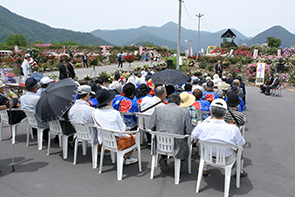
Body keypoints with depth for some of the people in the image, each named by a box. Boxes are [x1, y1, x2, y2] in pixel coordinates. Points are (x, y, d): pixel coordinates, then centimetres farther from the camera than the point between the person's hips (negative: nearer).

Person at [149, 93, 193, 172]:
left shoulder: (158, 108, -2)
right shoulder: (185, 111, -5)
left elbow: (151, 127, 2)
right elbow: (188, 131, -2)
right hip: (176, 145, -2)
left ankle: (163, 158, 19)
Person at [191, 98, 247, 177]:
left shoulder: (201, 127, -26)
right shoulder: (233, 129, -30)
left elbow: (193, 136, -3)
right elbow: (241, 143, -10)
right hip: (226, 160, -1)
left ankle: (204, 169, 45)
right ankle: (240, 171, 47)